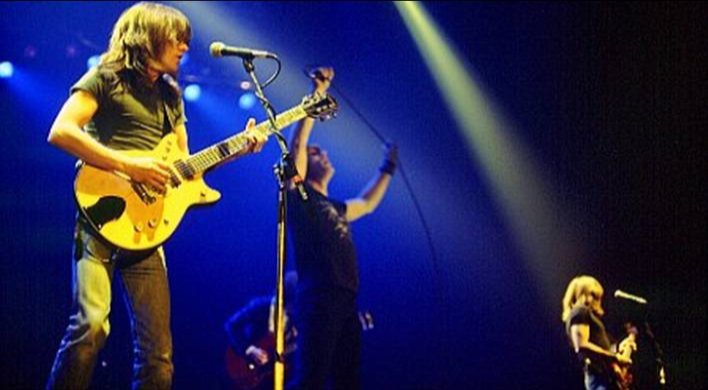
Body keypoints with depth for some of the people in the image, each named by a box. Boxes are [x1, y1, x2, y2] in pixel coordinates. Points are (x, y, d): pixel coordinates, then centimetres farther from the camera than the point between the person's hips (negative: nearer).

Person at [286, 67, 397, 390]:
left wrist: (387, 168, 52)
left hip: (346, 303, 9)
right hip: (318, 299, -9)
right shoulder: (301, 197, 4)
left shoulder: (335, 208, 26)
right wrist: (316, 96, -4)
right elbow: (296, 145, -5)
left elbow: (367, 204, 46)